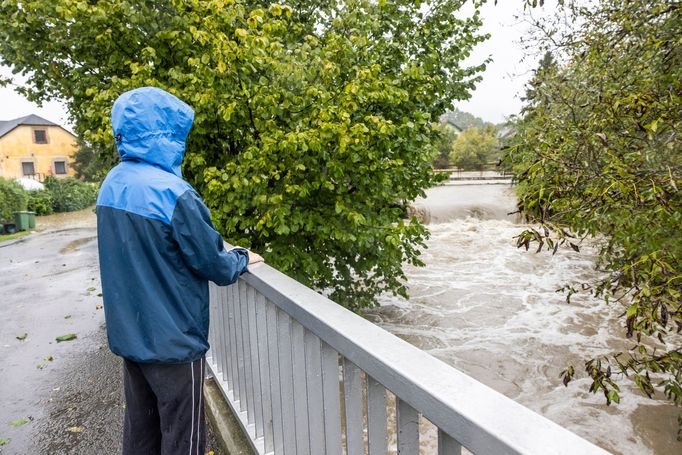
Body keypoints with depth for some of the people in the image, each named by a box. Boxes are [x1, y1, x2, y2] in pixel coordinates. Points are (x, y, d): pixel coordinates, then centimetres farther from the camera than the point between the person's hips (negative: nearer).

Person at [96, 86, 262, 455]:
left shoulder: (111, 185, 2)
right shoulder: (172, 192, -24)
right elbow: (212, 263, -16)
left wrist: (223, 253, 13)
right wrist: (242, 259, 5)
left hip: (128, 334, 8)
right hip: (171, 339, -7)